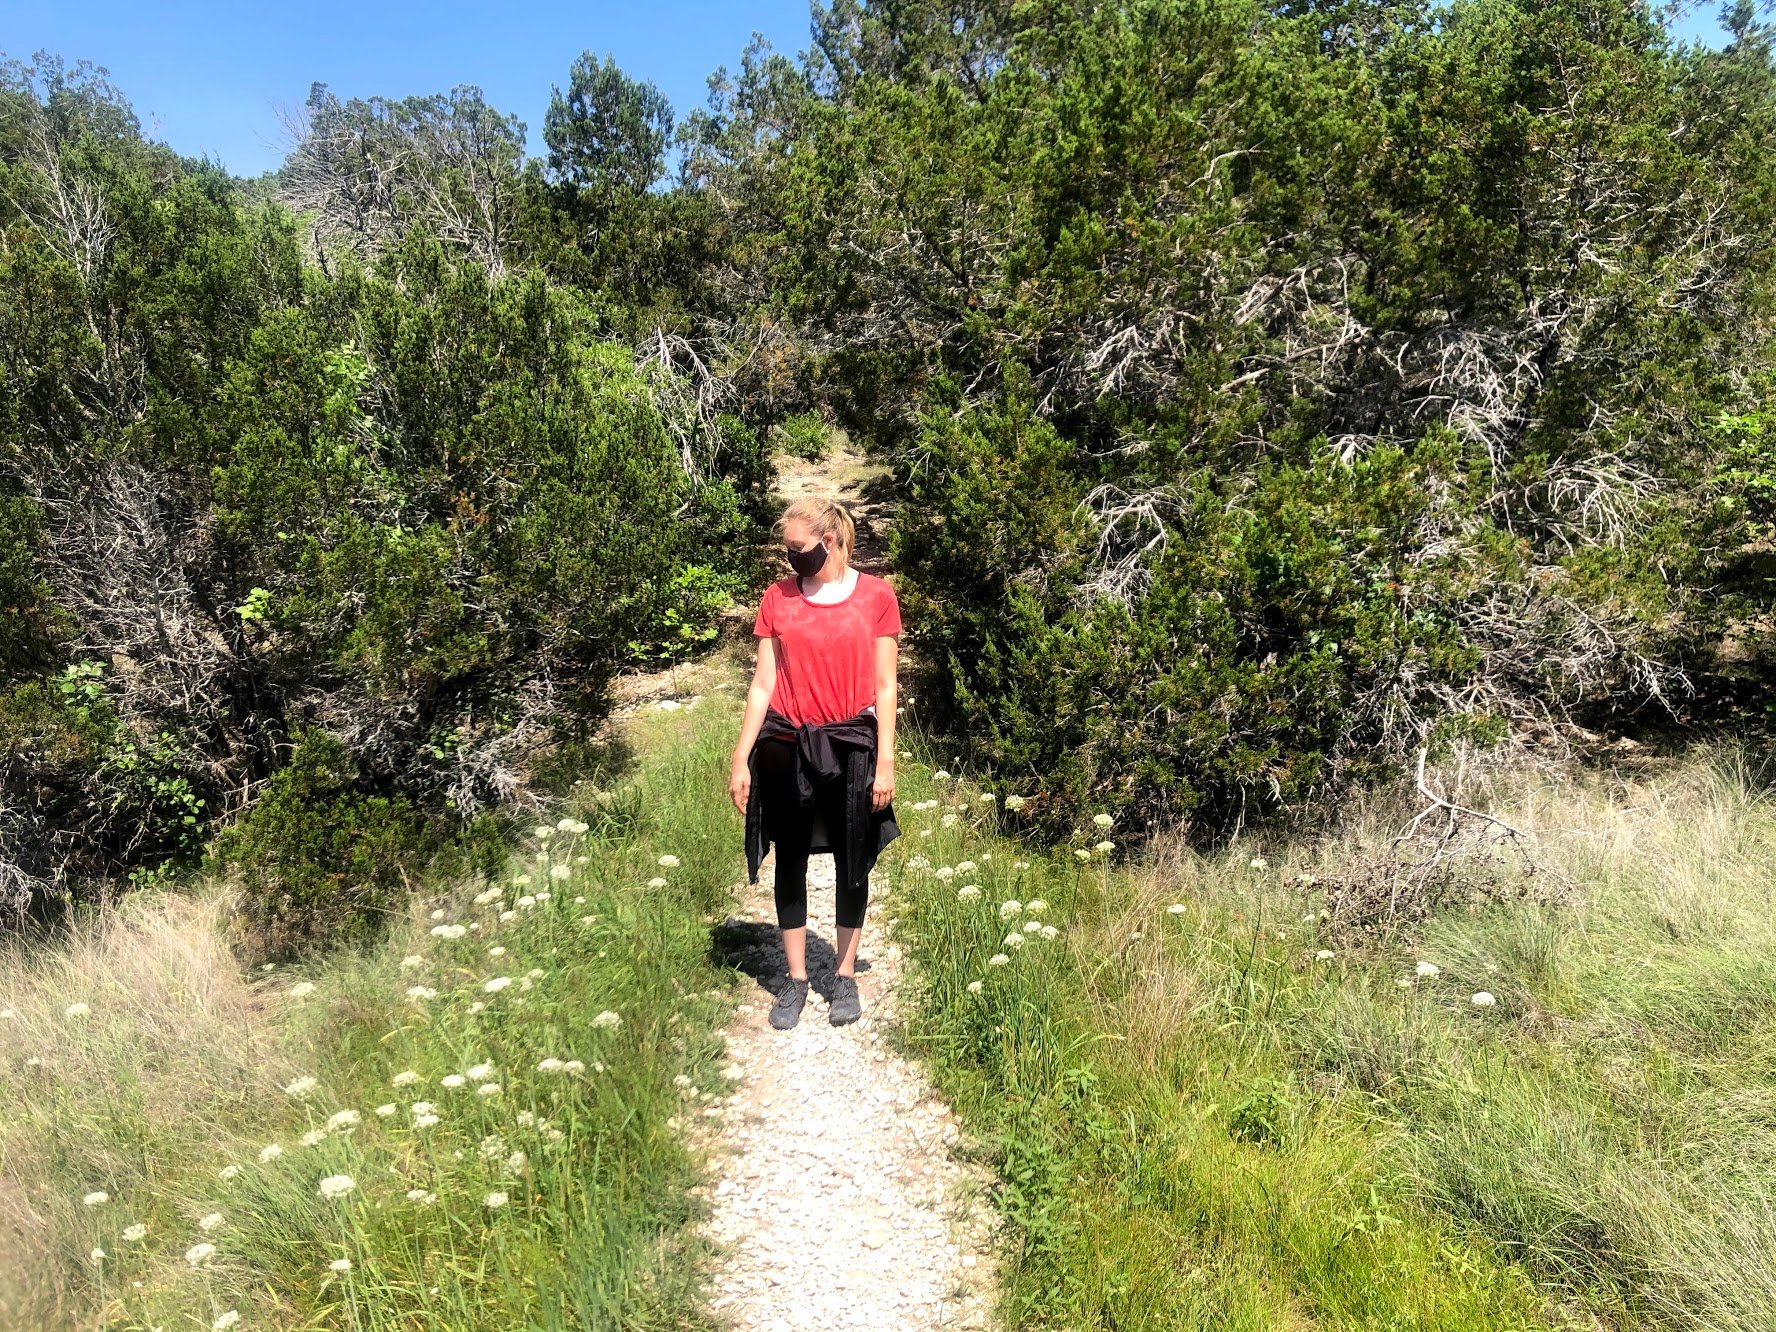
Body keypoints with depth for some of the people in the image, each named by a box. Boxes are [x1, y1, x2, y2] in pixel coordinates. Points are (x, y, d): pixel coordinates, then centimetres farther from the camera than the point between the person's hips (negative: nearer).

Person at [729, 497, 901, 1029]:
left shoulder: (876, 596, -2)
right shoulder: (777, 597, 2)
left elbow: (884, 686, -1)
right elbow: (763, 684, 4)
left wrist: (885, 761, -5)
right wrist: (740, 758, 0)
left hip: (851, 746, -1)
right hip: (786, 747, 2)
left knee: (853, 863, 8)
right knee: (791, 860, 8)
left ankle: (845, 976, 24)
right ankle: (795, 979, 21)